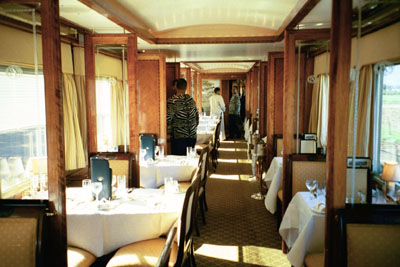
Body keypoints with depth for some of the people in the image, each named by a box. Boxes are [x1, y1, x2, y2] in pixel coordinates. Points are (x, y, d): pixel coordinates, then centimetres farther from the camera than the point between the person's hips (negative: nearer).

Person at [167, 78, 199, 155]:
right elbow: (197, 117, 13)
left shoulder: (172, 101, -10)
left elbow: (168, 119, -12)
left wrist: (169, 131, 4)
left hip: (178, 136, -5)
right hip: (192, 135, 5)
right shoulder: (191, 100, 7)